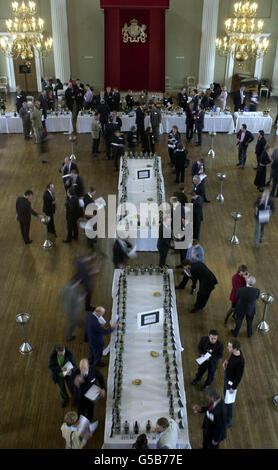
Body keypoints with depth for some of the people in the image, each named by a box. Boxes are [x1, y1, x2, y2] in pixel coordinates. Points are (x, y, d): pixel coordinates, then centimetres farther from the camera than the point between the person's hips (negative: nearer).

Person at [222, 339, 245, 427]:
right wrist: (226, 362, -9)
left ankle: (229, 421, 27)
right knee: (225, 395, 29)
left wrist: (233, 387, -16)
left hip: (232, 381, -8)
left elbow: (239, 376, -25)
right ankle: (226, 410, 55)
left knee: (229, 402, 8)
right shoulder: (235, 352, -14)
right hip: (227, 377, 8)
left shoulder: (240, 361, -37)